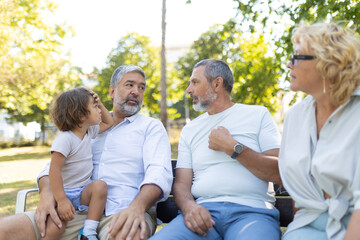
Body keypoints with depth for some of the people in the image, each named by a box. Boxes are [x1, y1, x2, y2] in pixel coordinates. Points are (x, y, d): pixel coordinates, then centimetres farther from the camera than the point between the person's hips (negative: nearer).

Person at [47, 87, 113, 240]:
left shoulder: (89, 131, 9)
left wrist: (100, 104, 10)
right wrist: (61, 200, -27)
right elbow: (54, 171, -21)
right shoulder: (65, 139, -17)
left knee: (100, 185, -28)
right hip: (65, 193, -6)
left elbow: (108, 123, 26)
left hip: (83, 192, 6)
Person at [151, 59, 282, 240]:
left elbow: (281, 173, 0)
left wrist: (232, 147, -5)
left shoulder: (258, 114, 11)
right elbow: (181, 183, 11)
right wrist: (189, 206, -11)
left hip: (251, 210, -3)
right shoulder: (190, 130, 20)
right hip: (204, 211, 3)